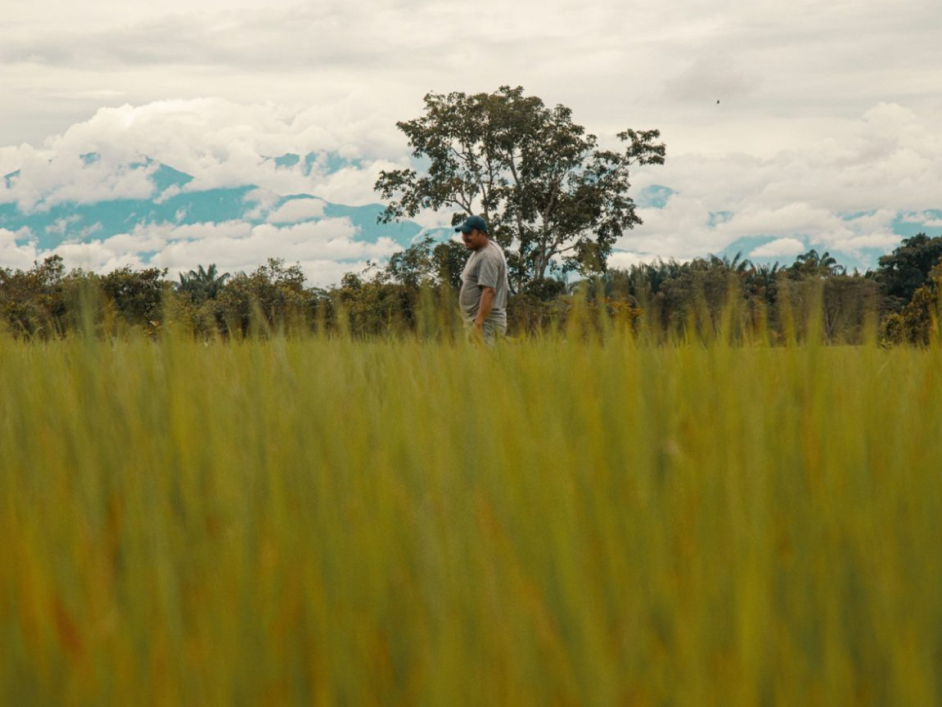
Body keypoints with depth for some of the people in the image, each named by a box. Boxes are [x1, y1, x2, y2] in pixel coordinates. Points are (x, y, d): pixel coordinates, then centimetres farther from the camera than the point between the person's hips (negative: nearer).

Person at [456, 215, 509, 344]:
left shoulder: (488, 256, -15)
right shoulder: (479, 252, 17)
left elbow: (489, 291, -24)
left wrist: (478, 323, -28)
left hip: (485, 323, -10)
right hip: (476, 320, 10)